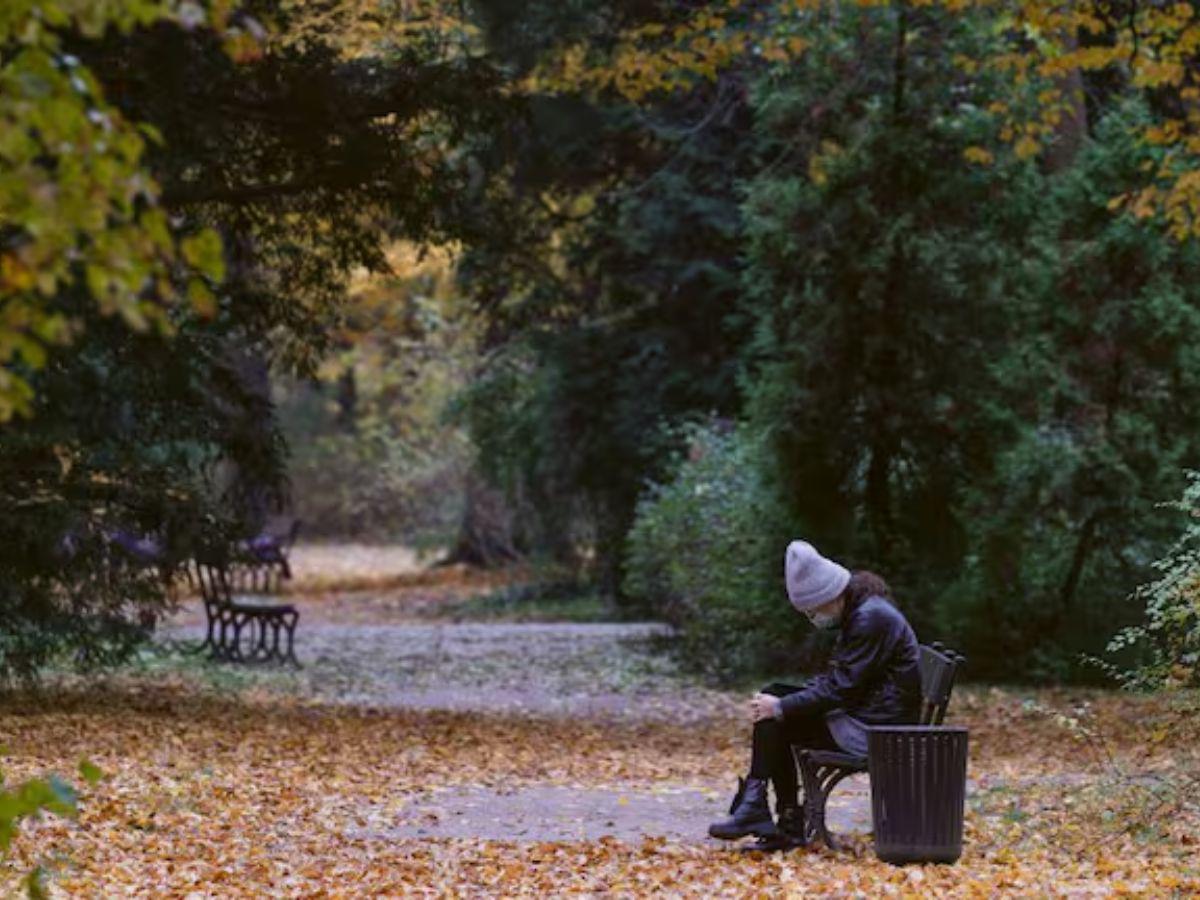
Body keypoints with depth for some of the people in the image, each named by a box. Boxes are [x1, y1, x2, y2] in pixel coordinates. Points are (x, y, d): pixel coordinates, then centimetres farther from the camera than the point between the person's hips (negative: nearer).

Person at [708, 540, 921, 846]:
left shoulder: (872, 618, -19)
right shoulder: (856, 612, 13)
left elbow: (841, 688, -21)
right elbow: (834, 676, 16)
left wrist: (781, 707, -16)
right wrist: (777, 699, 3)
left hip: (873, 729, -10)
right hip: (861, 716, 10)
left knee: (773, 721, -12)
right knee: (772, 697, 3)